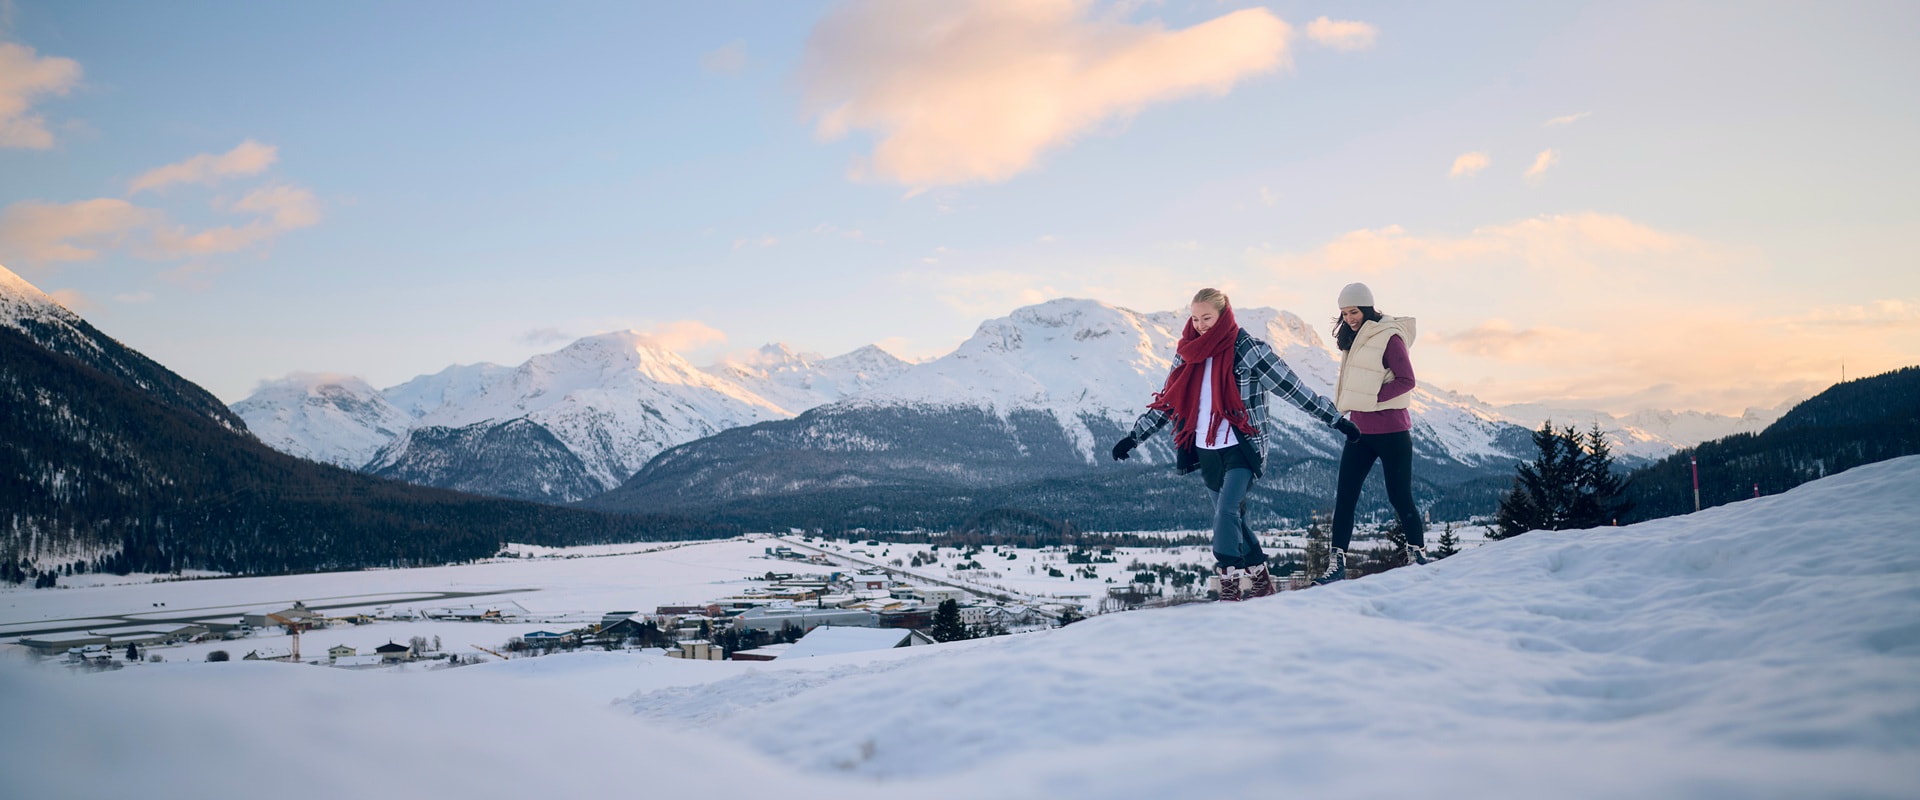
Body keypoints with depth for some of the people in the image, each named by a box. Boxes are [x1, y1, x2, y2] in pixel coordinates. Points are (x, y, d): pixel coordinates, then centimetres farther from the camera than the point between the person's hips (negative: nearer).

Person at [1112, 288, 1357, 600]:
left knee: (1227, 511, -20)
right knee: (1231, 519, 10)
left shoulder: (1248, 350, -8)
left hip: (1241, 449, -6)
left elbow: (1292, 388, -5)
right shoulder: (1189, 354, 8)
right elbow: (1168, 401, 15)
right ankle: (1261, 580, 24)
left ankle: (1229, 585, -16)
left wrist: (1336, 420, -4)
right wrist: (1133, 437, 13)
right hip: (1206, 451, 6)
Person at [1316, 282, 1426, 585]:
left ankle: (1417, 552, 18)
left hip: (1391, 429, -7)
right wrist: (1345, 405, 7)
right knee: (1345, 495, 0)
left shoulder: (1389, 337, -10)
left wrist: (1373, 398, -18)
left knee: (1399, 496, 1)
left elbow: (1406, 380, -15)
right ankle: (1337, 562, 1)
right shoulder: (1352, 339, 13)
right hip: (1359, 429, 7)